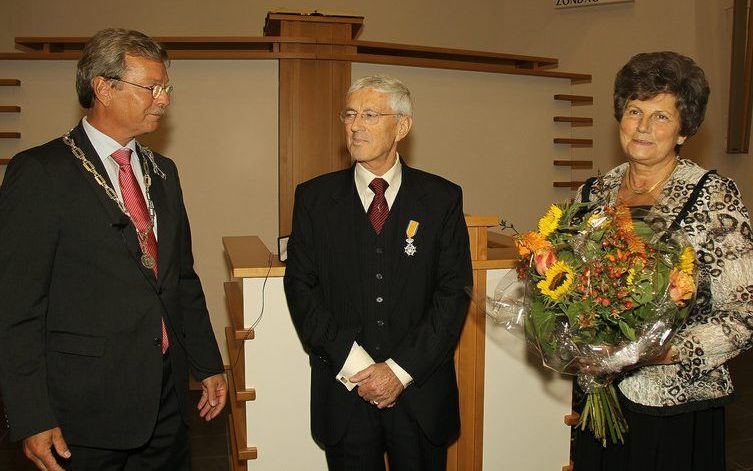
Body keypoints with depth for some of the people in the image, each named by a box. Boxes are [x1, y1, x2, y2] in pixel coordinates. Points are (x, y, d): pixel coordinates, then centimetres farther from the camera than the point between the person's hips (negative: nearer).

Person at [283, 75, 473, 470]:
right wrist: (352, 364, -12)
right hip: (344, 394, 0)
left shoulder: (442, 198, 0)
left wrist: (401, 370, -12)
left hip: (421, 395, 0)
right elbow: (301, 287, -3)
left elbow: (454, 291, -5)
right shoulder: (314, 197, 2)